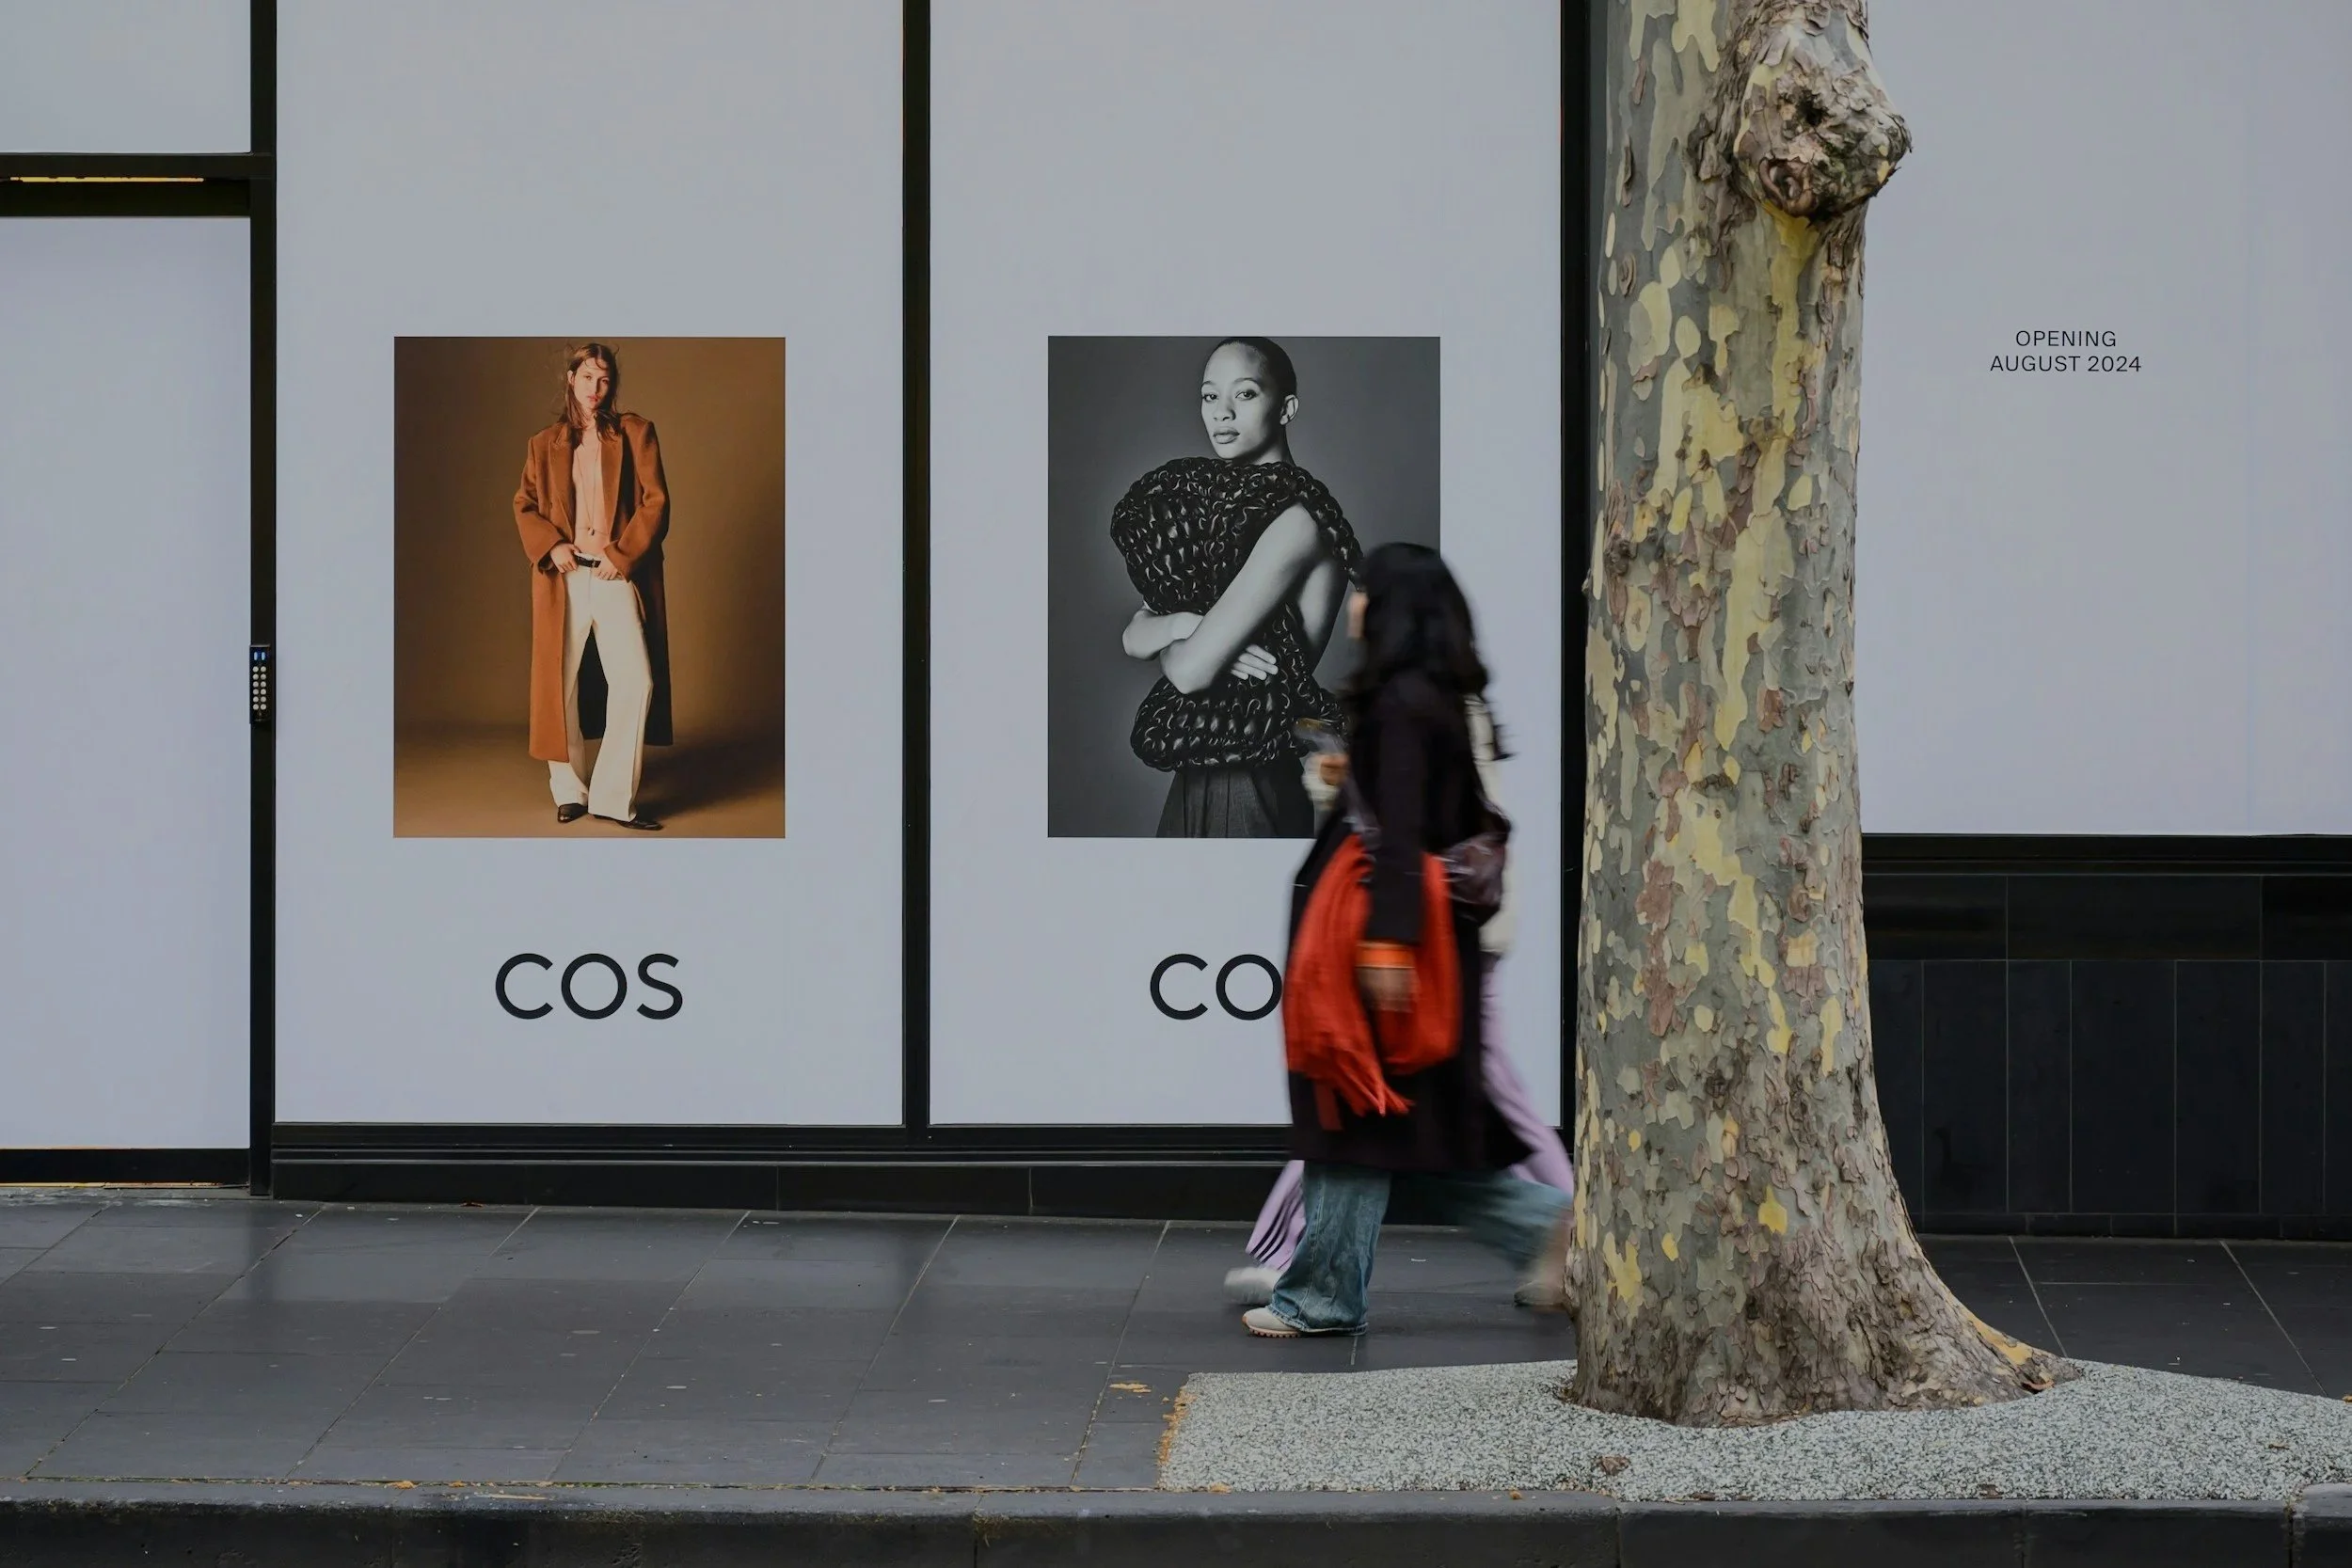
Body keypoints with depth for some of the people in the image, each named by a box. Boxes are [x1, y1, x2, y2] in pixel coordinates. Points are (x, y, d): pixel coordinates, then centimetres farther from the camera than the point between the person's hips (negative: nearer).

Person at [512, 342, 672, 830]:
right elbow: (524, 505, 12)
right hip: (564, 578, 2)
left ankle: (614, 797, -6)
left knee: (635, 681, -12)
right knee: (559, 683, 4)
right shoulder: (544, 445, 12)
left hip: (617, 575, -2)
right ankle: (569, 790, 18)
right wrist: (551, 546, -7)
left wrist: (622, 554, -10)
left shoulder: (635, 434, 6)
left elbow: (656, 502, 0)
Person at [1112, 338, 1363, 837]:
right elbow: (1132, 637, 7)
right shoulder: (1212, 496, 10)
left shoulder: (1297, 520, -16)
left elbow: (1190, 670, -20)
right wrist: (1182, 627, -14)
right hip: (1194, 778, 8)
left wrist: (1161, 636, 1)